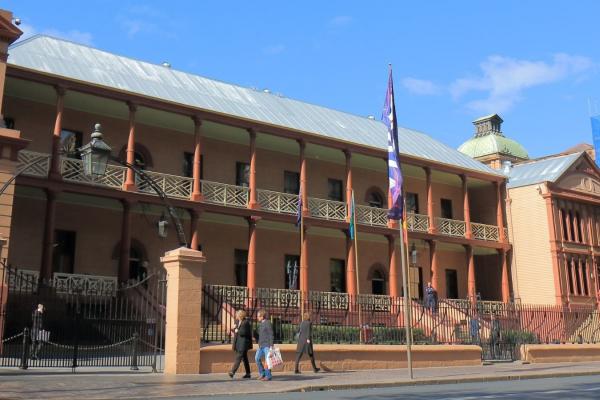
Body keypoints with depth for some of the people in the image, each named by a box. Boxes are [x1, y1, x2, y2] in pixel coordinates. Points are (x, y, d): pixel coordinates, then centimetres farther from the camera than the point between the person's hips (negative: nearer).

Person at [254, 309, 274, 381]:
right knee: (257, 359, 4)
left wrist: (271, 345, -17)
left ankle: (268, 376, 5)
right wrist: (258, 343, 18)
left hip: (267, 345, -8)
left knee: (267, 360, -3)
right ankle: (262, 373, 15)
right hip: (261, 345, 8)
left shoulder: (268, 323, -11)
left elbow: (271, 335, -14)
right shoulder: (260, 324, 14)